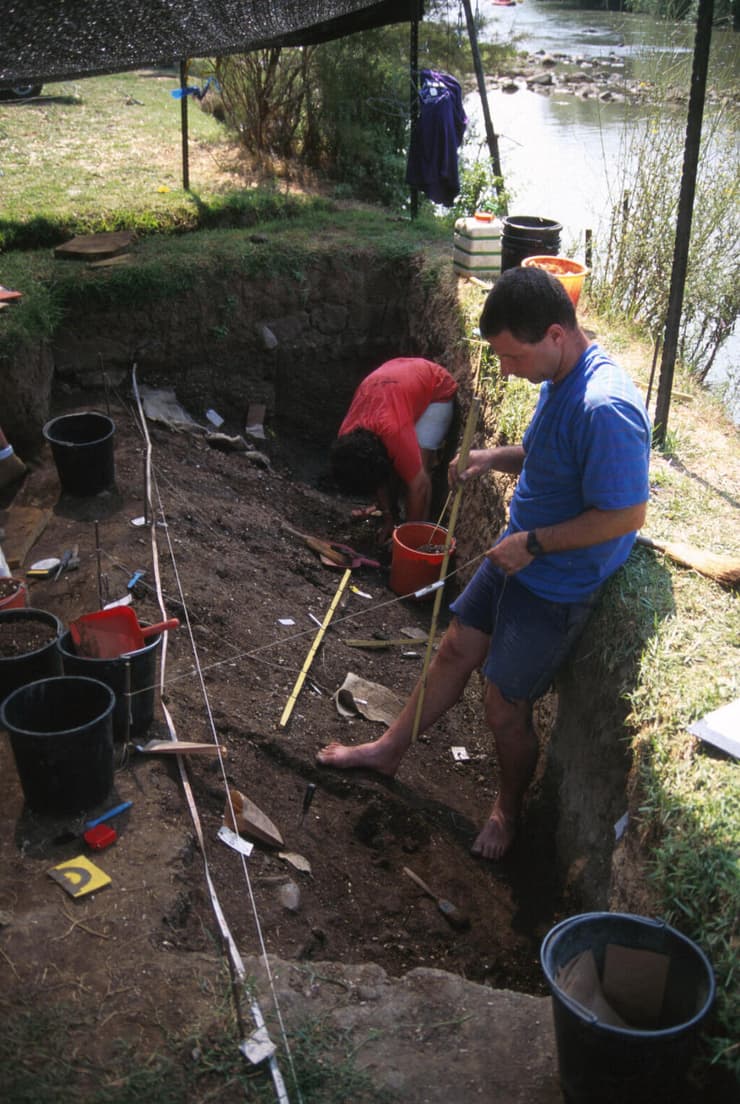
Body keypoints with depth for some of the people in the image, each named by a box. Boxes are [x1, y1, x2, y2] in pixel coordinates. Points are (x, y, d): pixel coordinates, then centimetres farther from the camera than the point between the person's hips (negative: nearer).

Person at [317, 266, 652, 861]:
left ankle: (509, 807, 35)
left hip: (556, 586, -9)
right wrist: (497, 457, -2)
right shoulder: (559, 378, -1)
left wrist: (533, 544, -23)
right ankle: (390, 750, 42)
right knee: (455, 652, 21)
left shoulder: (606, 407, -31)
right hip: (516, 557, 9)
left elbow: (625, 514, -29)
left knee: (504, 708, 6)